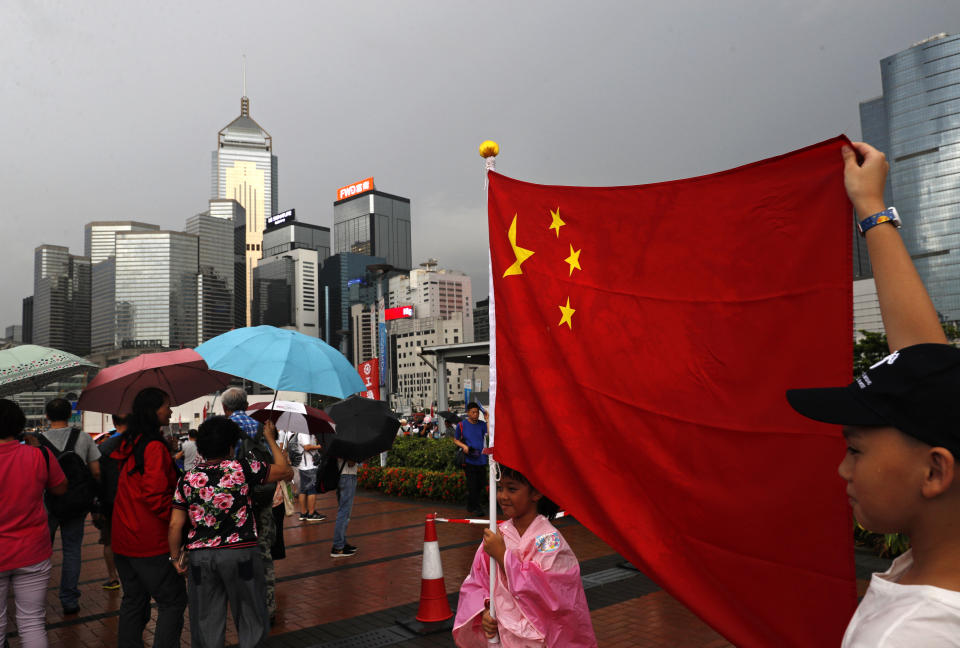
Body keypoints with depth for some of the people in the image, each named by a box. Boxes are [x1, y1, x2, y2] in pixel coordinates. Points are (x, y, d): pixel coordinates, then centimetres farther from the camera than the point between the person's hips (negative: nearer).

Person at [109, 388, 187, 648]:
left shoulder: (129, 444, 10)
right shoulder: (154, 447, -18)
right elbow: (154, 495, -24)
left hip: (122, 538, 9)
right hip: (150, 542, -9)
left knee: (134, 600, 19)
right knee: (173, 601, 0)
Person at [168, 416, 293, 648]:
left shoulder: (188, 479, 1)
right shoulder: (243, 468, -9)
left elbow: (175, 525, 1)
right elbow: (286, 471, 1)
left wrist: (175, 557, 14)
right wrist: (271, 439, 10)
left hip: (200, 555, 3)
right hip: (241, 552, -3)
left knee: (206, 623, 14)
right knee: (250, 619, 12)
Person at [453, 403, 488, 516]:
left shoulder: (482, 424, 3)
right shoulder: (461, 425, 0)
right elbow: (456, 440, 9)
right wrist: (464, 446, -9)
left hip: (481, 460, 3)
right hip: (469, 460, -3)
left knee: (481, 484, 13)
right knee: (472, 486, -2)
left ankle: (479, 505, 32)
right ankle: (473, 508, 10)